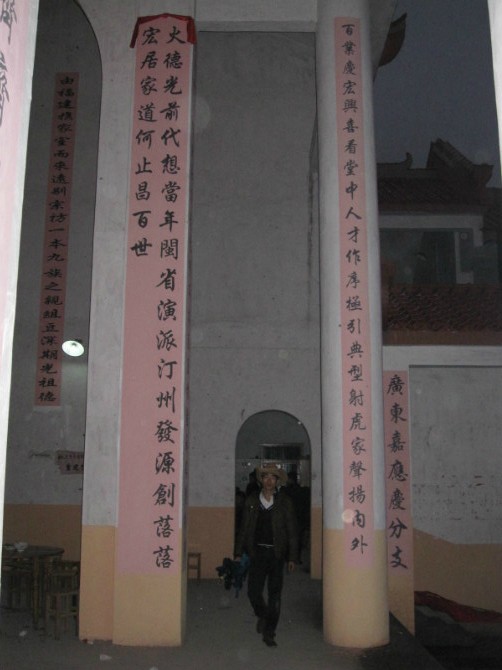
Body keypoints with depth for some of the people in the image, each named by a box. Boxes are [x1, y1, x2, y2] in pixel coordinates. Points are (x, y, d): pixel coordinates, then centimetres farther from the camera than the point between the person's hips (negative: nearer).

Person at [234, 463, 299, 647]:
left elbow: (292, 531, 1)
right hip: (257, 552, 1)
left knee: (274, 594, 2)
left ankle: (269, 633, 16)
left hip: (277, 554, -1)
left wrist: (292, 557, -4)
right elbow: (244, 528, 8)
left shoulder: (284, 501, 0)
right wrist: (239, 553, 4)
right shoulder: (252, 501, 5)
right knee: (253, 591, -2)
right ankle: (262, 615, 30)